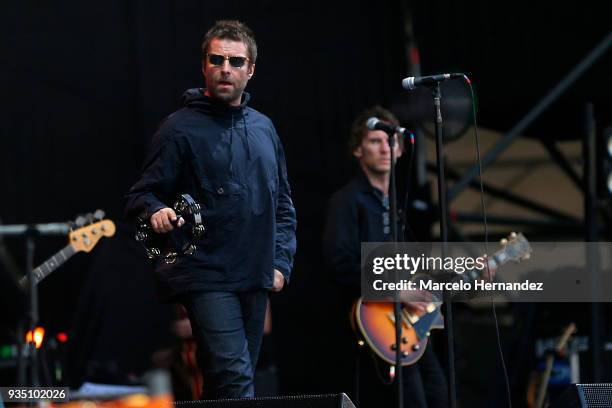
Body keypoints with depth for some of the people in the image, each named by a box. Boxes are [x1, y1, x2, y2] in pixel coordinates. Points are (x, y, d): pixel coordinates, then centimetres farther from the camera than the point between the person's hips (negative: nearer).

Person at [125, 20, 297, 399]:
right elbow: (142, 195, -5)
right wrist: (156, 211, -28)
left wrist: (281, 261, 10)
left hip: (256, 281, 6)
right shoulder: (181, 128, -4)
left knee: (226, 386, 11)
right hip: (207, 278, -6)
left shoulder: (263, 128, 14)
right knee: (234, 378, -19)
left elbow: (283, 202, 21)